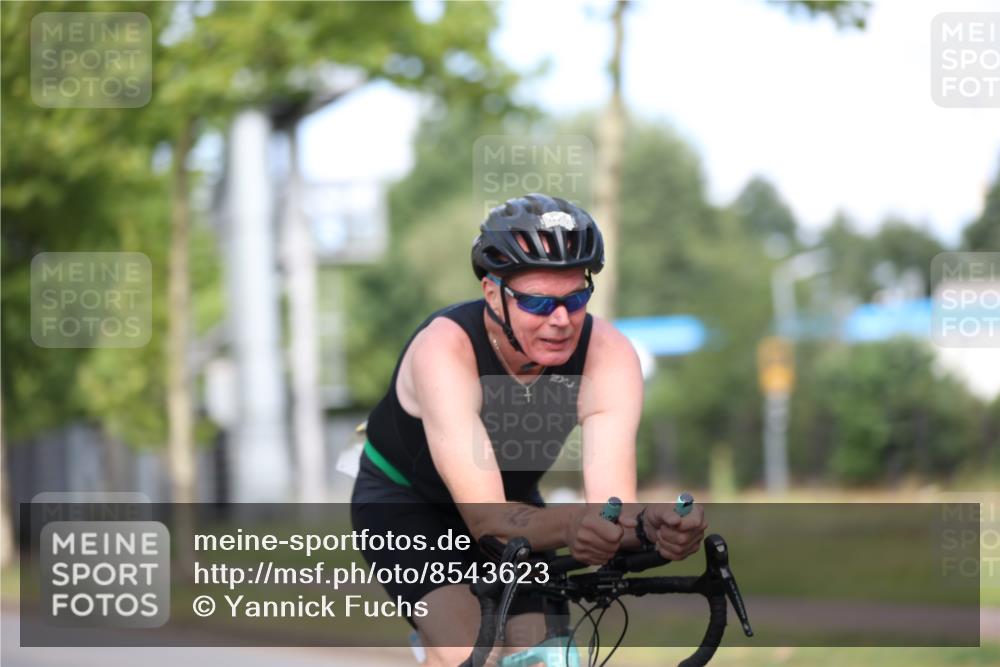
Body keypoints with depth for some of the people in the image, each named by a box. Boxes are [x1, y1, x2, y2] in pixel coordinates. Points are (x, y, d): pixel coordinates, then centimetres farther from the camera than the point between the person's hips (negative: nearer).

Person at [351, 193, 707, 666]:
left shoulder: (609, 355, -28)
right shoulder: (445, 349, -37)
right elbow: (485, 518, -43)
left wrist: (651, 525, -59)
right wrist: (569, 526, -63)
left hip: (512, 497, 4)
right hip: (403, 501, -4)